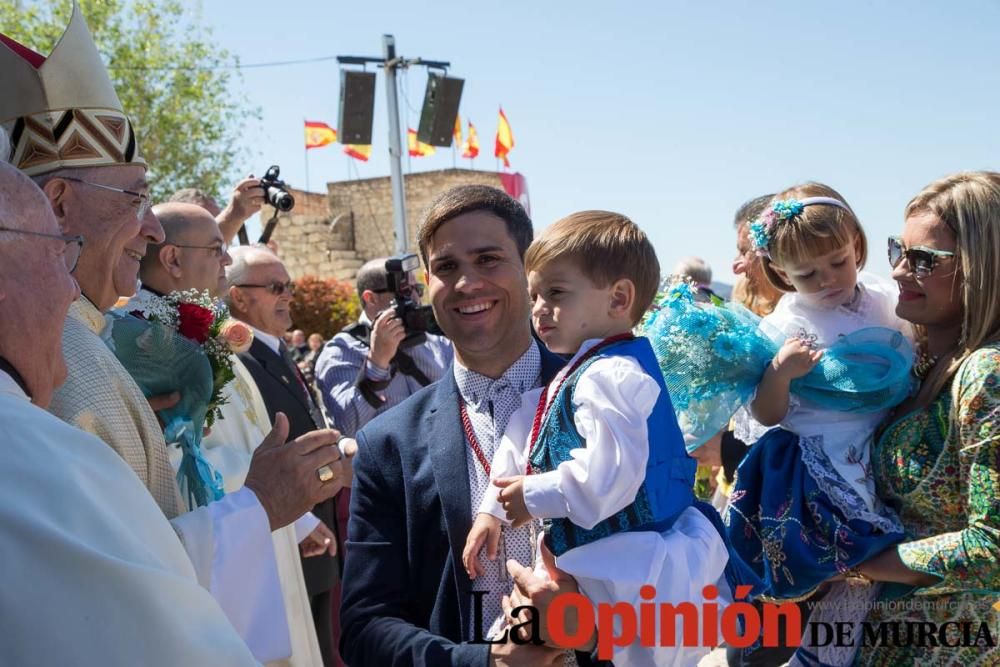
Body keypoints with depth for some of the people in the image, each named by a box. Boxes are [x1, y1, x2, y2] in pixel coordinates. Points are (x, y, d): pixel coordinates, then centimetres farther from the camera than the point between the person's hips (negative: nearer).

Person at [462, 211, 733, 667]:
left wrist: (536, 497, -19)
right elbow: (522, 445, 17)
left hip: (632, 573, -11)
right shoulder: (580, 372, 13)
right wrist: (493, 509, 8)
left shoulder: (608, 376, -21)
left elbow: (609, 475, -32)